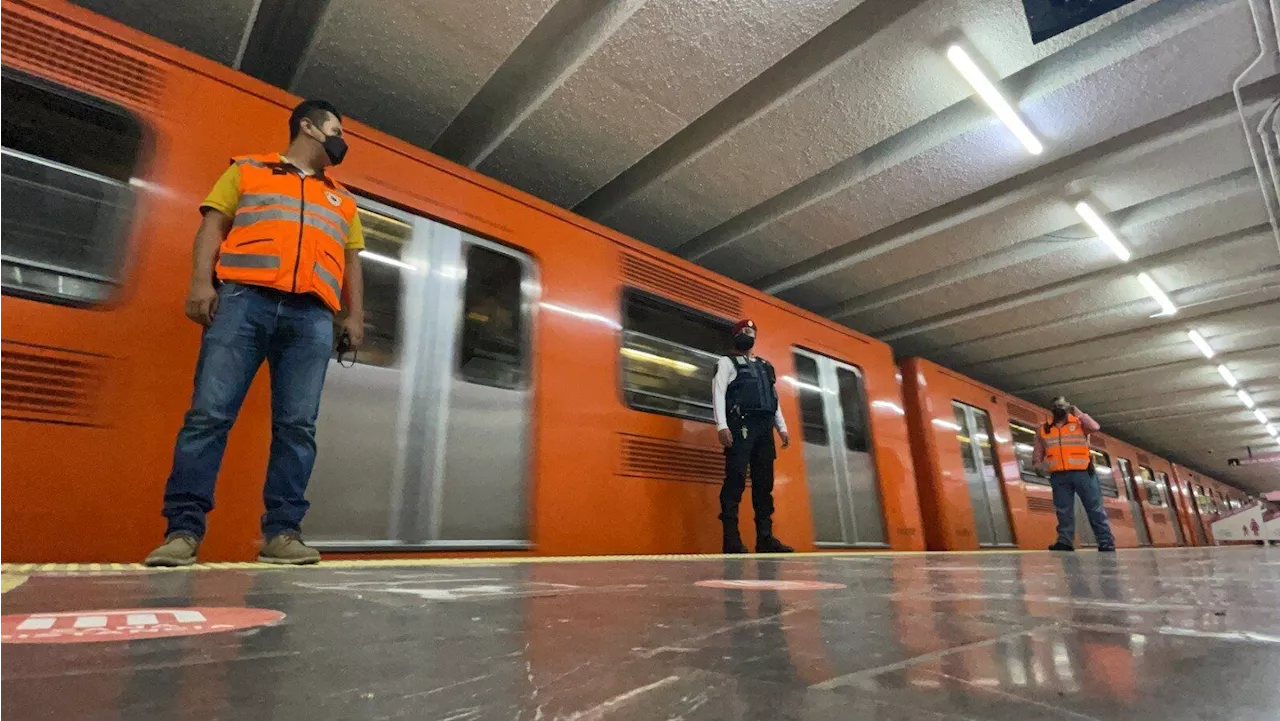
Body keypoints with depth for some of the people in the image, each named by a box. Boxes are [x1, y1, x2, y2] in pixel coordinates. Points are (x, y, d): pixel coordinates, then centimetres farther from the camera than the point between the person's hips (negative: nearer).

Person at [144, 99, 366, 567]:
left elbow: (351, 261, 22)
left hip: (312, 316, 2)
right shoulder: (246, 170, 21)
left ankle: (282, 531, -4)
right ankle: (183, 529, -4)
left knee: (297, 425, -6)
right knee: (210, 413, -8)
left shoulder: (342, 200, 28)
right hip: (244, 299, -2)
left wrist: (355, 316, 9)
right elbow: (213, 225, 11)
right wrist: (201, 281, -5)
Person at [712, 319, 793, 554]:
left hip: (764, 428, 6)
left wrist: (782, 427, 12)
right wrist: (722, 425, -16)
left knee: (764, 483, 3)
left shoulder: (766, 366, 27)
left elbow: (774, 398, 25)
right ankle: (732, 539, -13)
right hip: (741, 425, -6)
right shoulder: (727, 362, 10)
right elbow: (718, 393, -2)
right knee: (735, 480, -12)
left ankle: (765, 537, 6)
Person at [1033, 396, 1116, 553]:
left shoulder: (1079, 423, 7)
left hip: (1082, 472, -2)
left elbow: (1094, 427, -15)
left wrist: (1077, 412, -6)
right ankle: (1065, 541, -2)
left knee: (1094, 508, 1)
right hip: (1059, 476, 2)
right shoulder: (1044, 430, 13)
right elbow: (1038, 451, 17)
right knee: (1063, 510, 0)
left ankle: (1106, 541, 5)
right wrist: (1037, 463, 1)